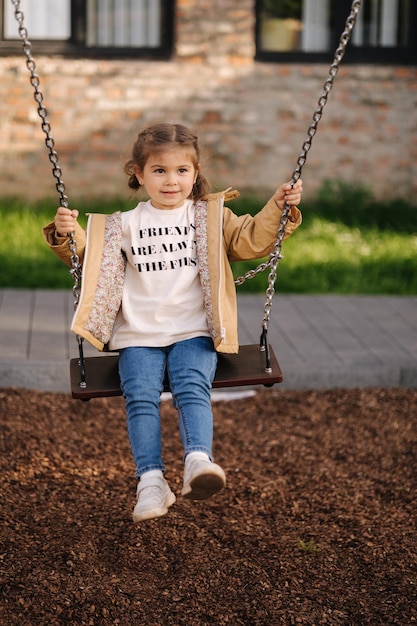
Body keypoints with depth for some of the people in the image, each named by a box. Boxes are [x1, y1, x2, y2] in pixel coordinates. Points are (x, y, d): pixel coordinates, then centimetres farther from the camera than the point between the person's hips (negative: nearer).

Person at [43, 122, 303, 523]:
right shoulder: (125, 226, 15)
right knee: (140, 396, -22)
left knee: (192, 388, -27)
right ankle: (151, 481, -26)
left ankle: (198, 461, -40)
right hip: (139, 338, 1)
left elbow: (251, 240, 9)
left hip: (193, 332, -1)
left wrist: (278, 208, -3)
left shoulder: (212, 219, 14)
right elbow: (89, 257, 16)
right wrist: (67, 235, -2)